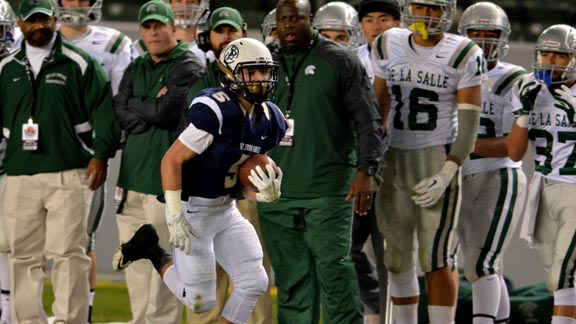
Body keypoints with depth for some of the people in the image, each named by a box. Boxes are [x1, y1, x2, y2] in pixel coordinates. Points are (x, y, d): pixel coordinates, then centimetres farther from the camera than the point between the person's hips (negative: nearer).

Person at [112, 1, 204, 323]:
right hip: (133, 176, 7)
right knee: (135, 261, 9)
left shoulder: (188, 67, -4)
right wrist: (154, 108, -6)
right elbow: (122, 115, 4)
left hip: (166, 178, -7)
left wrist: (136, 105, 0)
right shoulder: (135, 70, 18)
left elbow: (166, 112, -14)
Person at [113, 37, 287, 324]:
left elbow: (245, 177, 6)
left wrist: (265, 193, -17)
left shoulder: (270, 121, 1)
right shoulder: (214, 111, -24)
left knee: (254, 283, 0)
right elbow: (171, 160, -21)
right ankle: (152, 251, 21)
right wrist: (175, 217, -24)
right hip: (193, 210, -8)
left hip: (226, 211, 8)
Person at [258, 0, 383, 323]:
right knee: (291, 279, 8)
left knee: (334, 270, -9)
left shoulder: (340, 61, 0)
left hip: (327, 191, -5)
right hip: (277, 193, 5)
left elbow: (367, 120, -4)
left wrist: (366, 170, -12)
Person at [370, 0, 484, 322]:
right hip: (395, 161, 5)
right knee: (398, 258, 8)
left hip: (439, 161, -5)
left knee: (435, 259, -7)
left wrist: (446, 175, -17)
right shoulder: (389, 46, 5)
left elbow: (469, 124, -9)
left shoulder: (463, 56, -8)